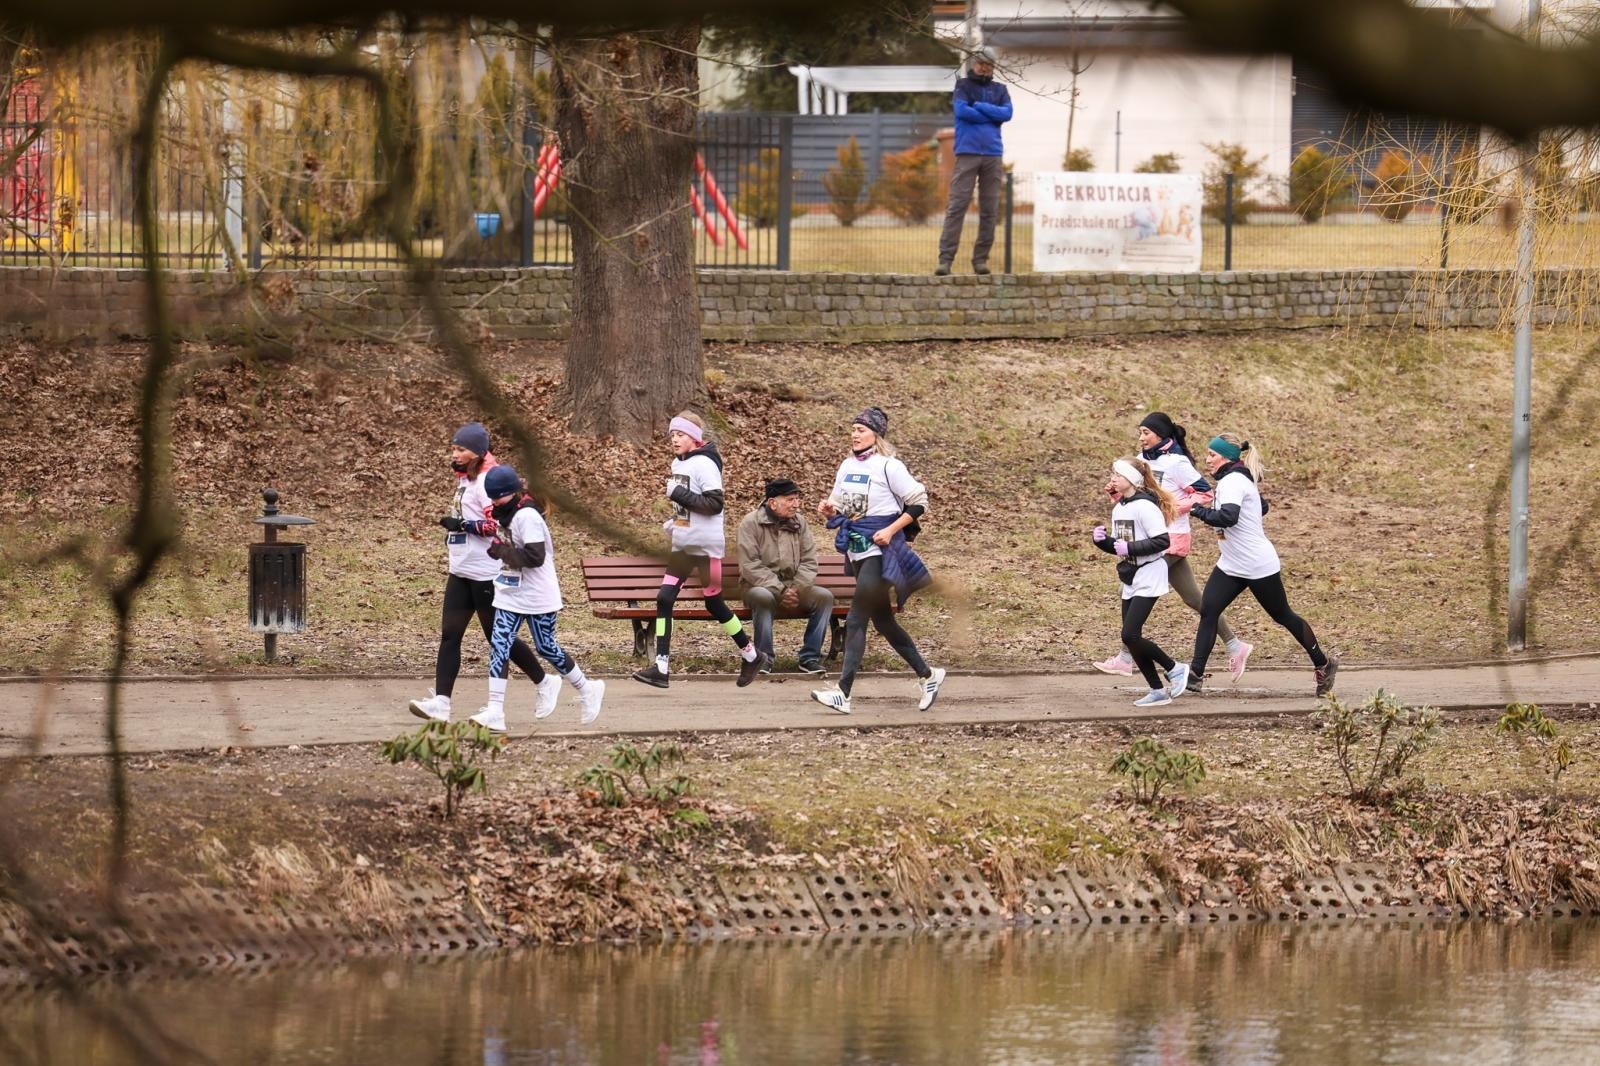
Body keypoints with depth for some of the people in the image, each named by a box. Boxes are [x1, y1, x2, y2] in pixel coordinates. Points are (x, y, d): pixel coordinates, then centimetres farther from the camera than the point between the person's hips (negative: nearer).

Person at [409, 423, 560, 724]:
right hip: (461, 571, 9)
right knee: (449, 634, -2)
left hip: (486, 573, -9)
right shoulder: (465, 479, 14)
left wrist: (463, 525, -24)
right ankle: (440, 702, -8)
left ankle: (545, 683, 21)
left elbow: (499, 523, -24)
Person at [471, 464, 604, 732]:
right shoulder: (505, 515, 7)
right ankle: (494, 712, -10)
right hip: (511, 595, 8)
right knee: (499, 646, -5)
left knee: (547, 648, 6)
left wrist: (500, 550, -23)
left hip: (538, 597, -8)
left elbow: (535, 557, -27)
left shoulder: (527, 517, -21)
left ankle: (588, 690, 30)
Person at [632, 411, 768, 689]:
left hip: (706, 546, -8)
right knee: (664, 599, -4)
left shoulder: (704, 465, -15)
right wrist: (675, 519, 11)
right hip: (683, 544, 8)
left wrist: (679, 494, -24)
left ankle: (751, 656, 21)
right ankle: (660, 668, -7)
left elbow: (714, 504, -23)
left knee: (714, 603, 2)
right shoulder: (678, 464, 11)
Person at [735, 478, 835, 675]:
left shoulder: (799, 523, 10)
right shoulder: (751, 523, -6)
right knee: (763, 597, -39)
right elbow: (750, 566, -14)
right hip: (761, 586, -5)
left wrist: (797, 589, -13)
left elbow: (809, 562, 6)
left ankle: (810, 657, -15)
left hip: (793, 586, 5)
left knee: (824, 596, -19)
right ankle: (763, 658, -28)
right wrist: (779, 590, -21)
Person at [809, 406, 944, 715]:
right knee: (883, 620, 13)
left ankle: (843, 693, -14)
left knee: (855, 619, -12)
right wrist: (829, 510, -3)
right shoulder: (847, 467, 11)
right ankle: (927, 675, 27)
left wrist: (891, 530, -18)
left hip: (880, 548, -8)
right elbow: (839, 510, 20)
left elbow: (919, 503, -9)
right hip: (856, 548, 8)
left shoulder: (889, 466, -10)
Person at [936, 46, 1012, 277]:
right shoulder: (964, 86, 9)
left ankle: (981, 259, 5)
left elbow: (1007, 113, -1)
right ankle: (945, 258, -14)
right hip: (967, 153, -3)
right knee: (957, 206, -10)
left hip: (992, 154, 3)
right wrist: (991, 115, -4)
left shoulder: (999, 90, 16)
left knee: (989, 210, 1)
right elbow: (961, 110, -9)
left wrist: (979, 107, -6)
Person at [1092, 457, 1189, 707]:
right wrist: (1103, 540, 0)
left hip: (1148, 580, -9)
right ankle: (1158, 690, 13)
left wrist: (1130, 548, -23)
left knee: (1130, 635, -16)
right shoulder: (1119, 508, 11)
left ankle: (1175, 670, 1)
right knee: (1131, 639, 5)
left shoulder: (1144, 506, -16)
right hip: (1130, 581, 9)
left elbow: (1163, 541, -21)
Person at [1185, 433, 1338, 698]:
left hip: (1259, 566, -9)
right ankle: (1195, 673, -10)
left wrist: (1197, 510, -23)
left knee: (1283, 616, 5)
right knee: (1208, 611, -6)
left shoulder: (1233, 481, -20)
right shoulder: (1237, 478, 9)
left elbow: (1228, 517, -36)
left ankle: (1323, 664, 22)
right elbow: (1262, 507, 23)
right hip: (1231, 566, 9)